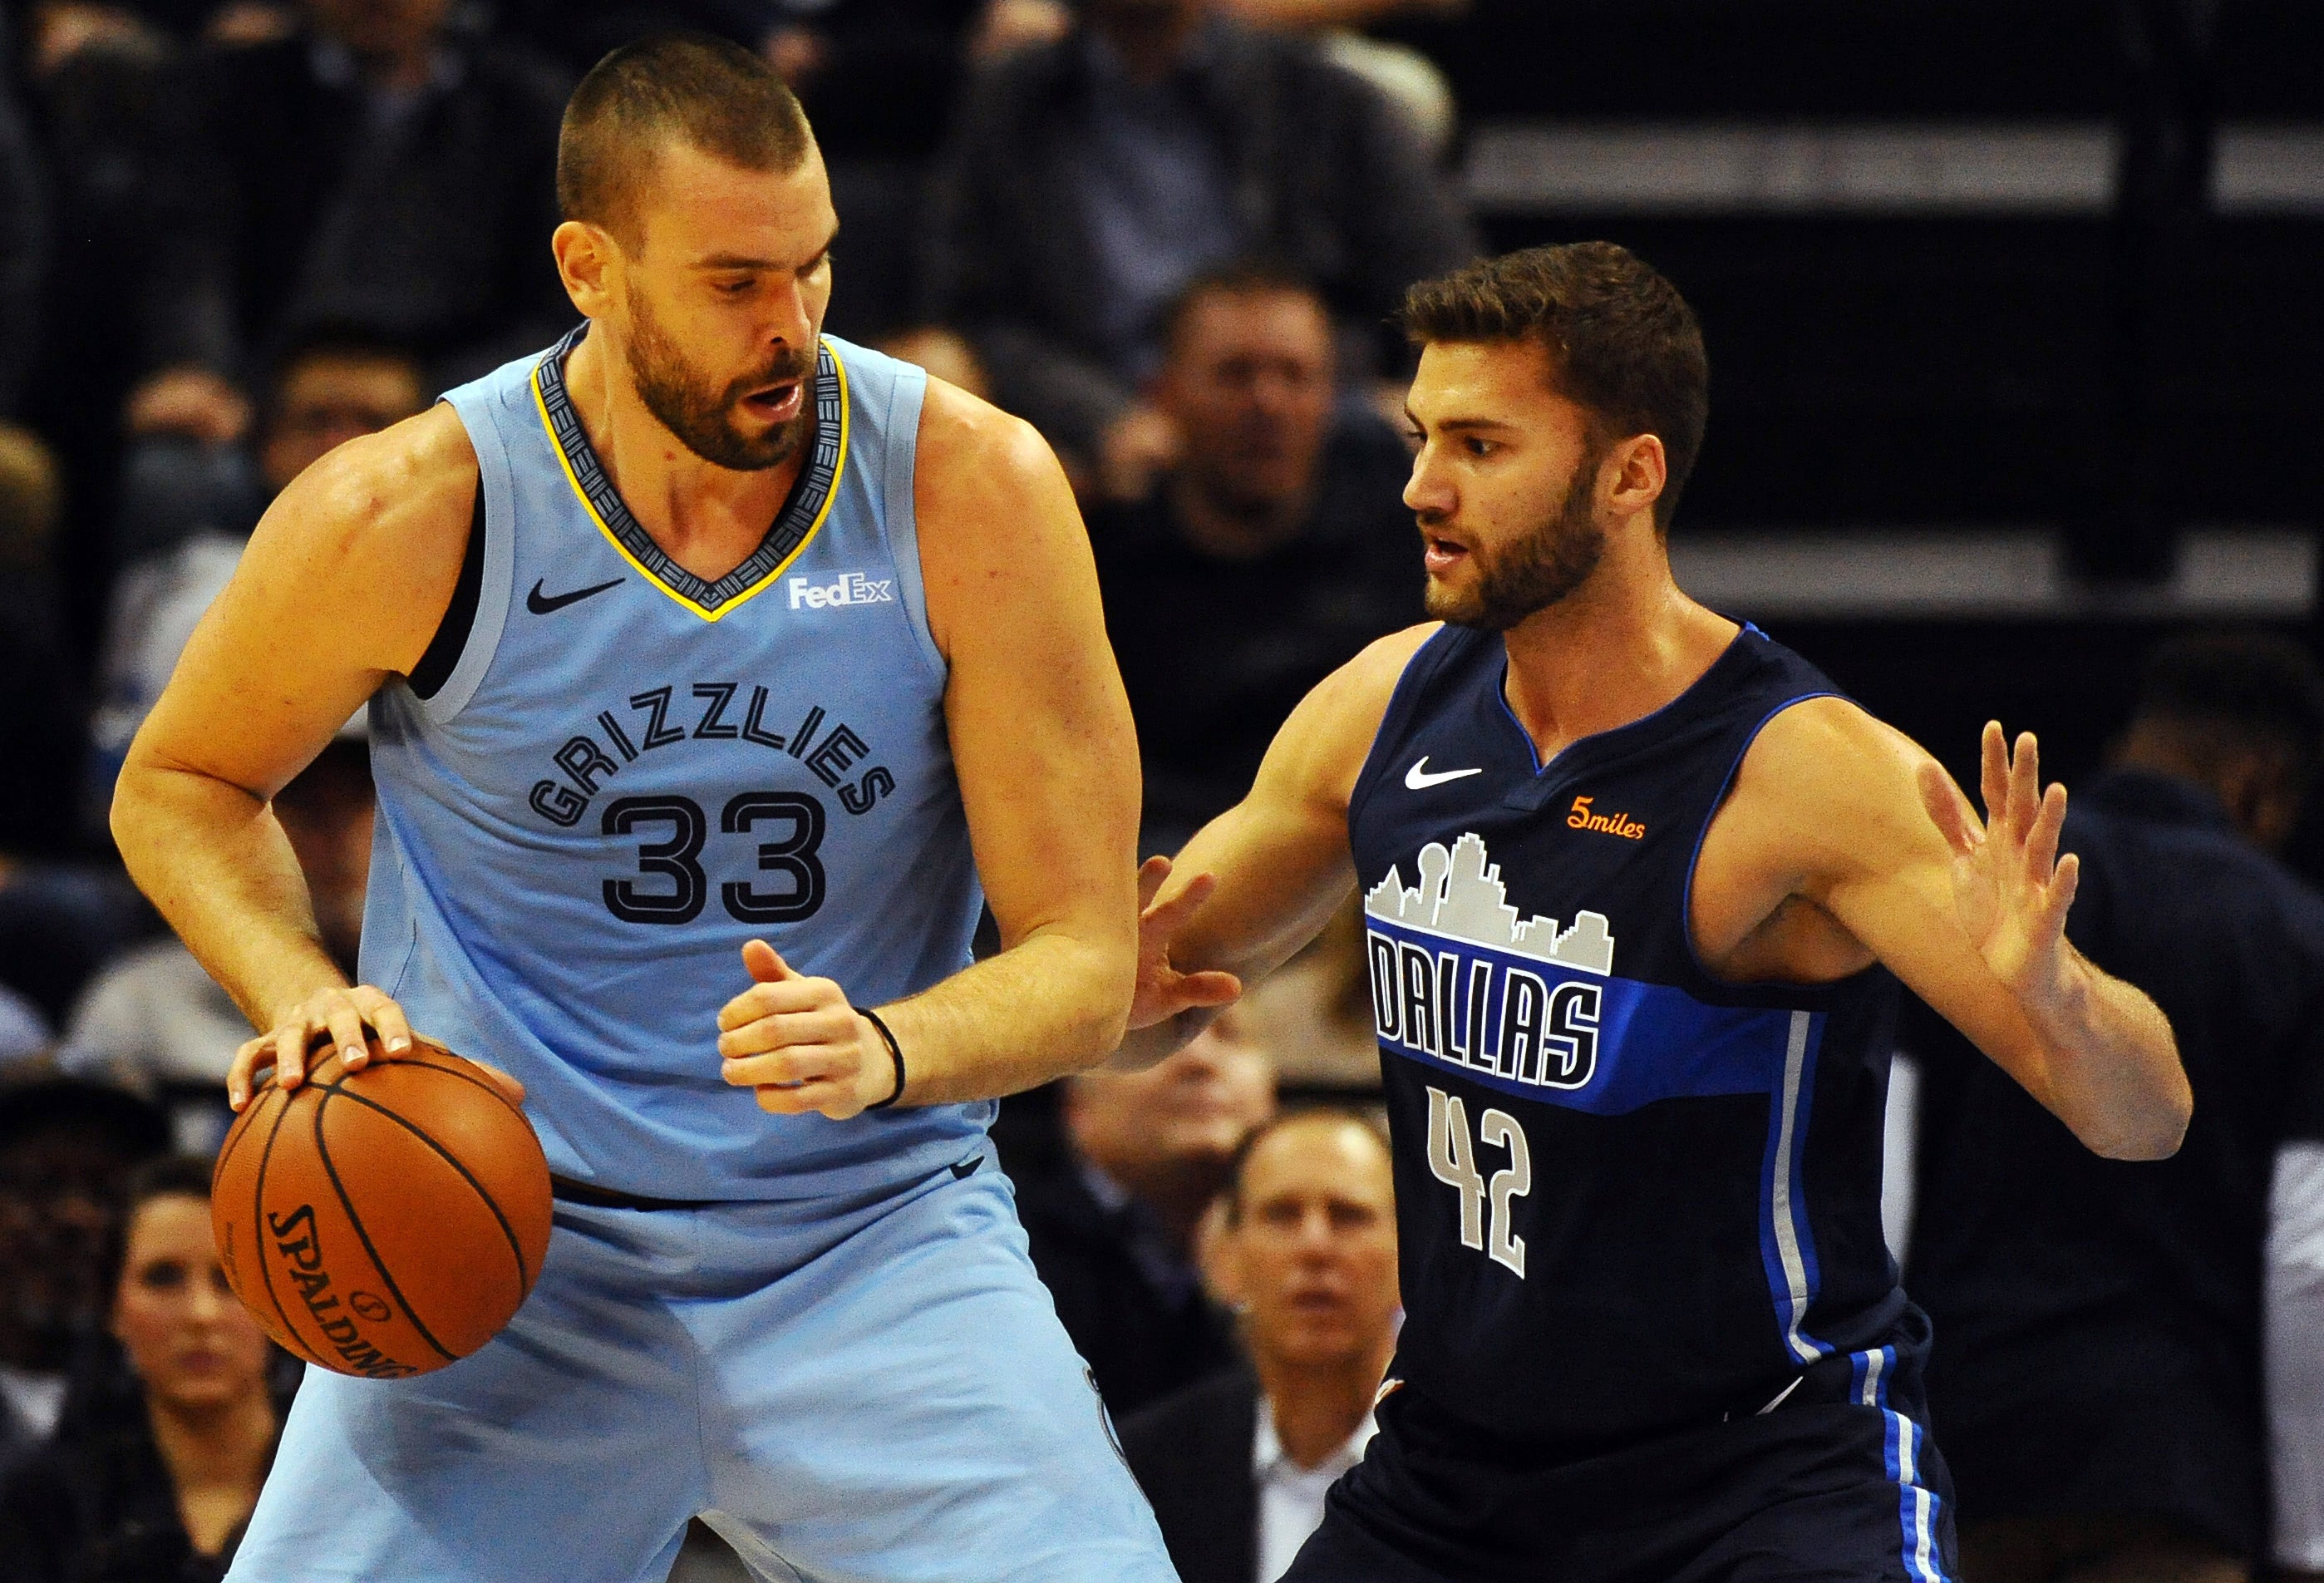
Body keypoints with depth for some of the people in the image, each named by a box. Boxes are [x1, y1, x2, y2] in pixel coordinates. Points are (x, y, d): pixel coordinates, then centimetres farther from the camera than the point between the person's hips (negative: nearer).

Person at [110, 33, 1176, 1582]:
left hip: (878, 1224, 0)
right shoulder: (406, 516, -11)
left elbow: (1085, 963, -7)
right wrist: (304, 1000, -9)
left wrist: (885, 1052, -28)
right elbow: (179, 783, 10)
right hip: (509, 1243, 0)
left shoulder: (973, 491, -9)